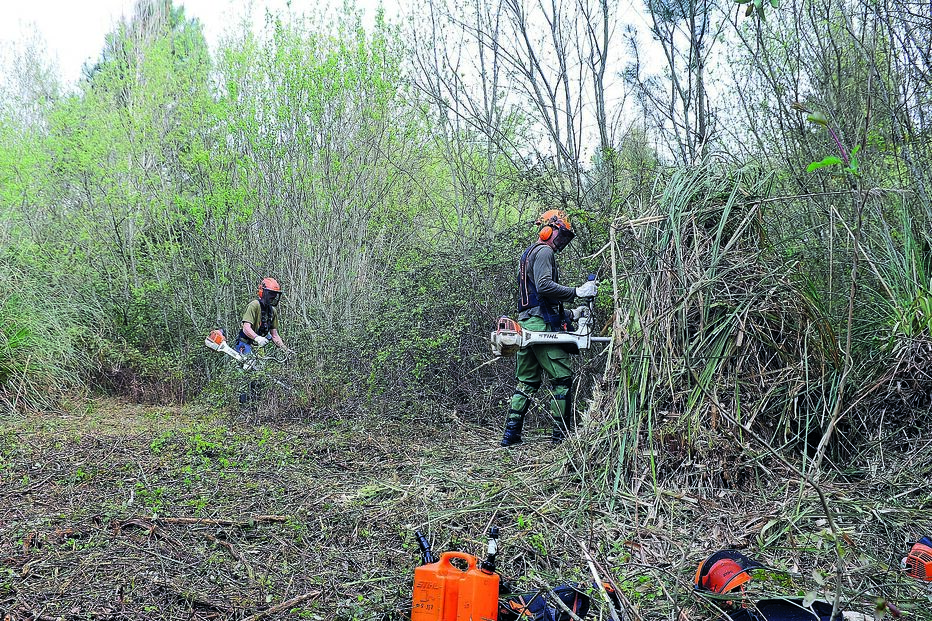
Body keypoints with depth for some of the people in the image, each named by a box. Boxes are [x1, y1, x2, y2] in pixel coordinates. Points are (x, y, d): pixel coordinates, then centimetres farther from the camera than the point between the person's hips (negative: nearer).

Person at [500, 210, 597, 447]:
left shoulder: (528, 254, 28)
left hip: (525, 324, 10)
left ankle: (511, 433, 10)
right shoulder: (543, 252, -4)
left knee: (527, 381, 12)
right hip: (542, 325, -10)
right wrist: (577, 292, -19)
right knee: (563, 377, -4)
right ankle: (561, 434, -1)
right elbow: (544, 286, -21)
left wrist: (570, 314, 23)